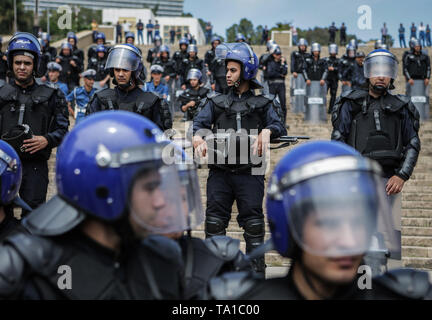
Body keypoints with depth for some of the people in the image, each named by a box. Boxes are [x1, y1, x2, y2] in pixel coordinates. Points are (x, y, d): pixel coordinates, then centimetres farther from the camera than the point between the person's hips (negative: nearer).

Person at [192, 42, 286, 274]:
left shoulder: (262, 105, 13)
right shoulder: (216, 102, 17)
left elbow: (279, 126, -1)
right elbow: (199, 123, 4)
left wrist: (267, 131, -24)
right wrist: (198, 139, -19)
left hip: (249, 173, -2)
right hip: (220, 172, 2)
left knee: (253, 223, -1)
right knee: (215, 222, 0)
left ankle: (257, 272, 7)